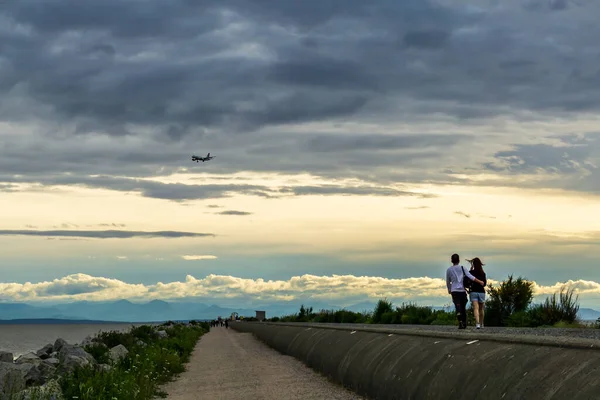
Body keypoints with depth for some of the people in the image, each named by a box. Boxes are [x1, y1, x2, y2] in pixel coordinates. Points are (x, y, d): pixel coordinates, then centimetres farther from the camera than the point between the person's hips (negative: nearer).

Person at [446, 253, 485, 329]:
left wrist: (449, 290, 33)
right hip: (462, 291, 1)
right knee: (463, 308, 13)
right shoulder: (462, 268, 4)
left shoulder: (448, 270, 6)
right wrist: (480, 282, -6)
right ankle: (464, 324, 15)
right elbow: (470, 277, -7)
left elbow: (448, 282, 16)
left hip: (454, 291, -1)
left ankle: (460, 323, -26)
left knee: (458, 308, -9)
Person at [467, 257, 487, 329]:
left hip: (473, 292, -2)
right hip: (481, 292, 2)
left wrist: (471, 266, 13)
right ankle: (481, 324, 29)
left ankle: (477, 323, -30)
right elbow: (485, 283, 7)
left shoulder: (471, 272, -6)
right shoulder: (483, 273, 1)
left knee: (476, 308, -11)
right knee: (481, 309, 17)